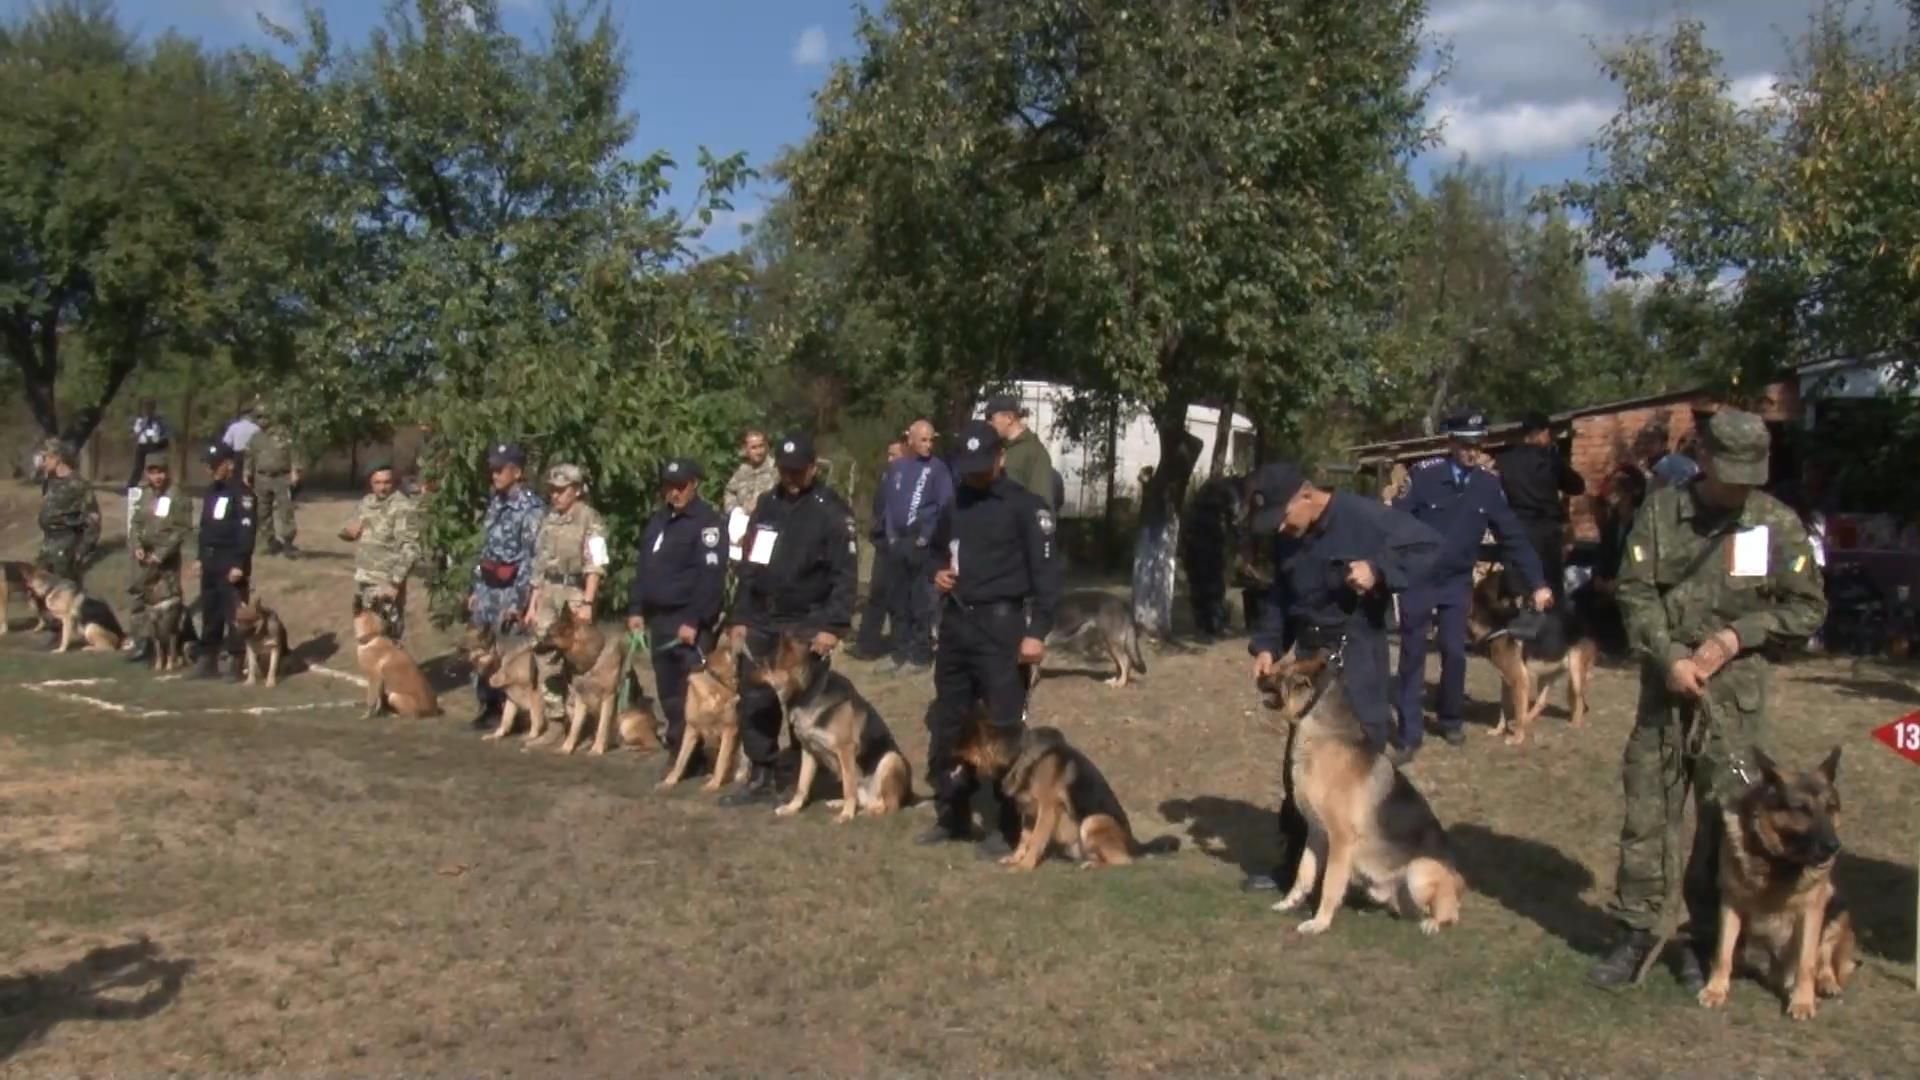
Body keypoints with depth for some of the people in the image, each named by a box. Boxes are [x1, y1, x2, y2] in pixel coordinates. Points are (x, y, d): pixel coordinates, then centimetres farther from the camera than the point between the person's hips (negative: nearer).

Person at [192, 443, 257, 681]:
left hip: (231, 564, -8)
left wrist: (239, 564, -21)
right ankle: (208, 662, 21)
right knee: (209, 613, 13)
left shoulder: (242, 493, -12)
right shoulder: (211, 491, 14)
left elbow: (246, 531, -17)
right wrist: (201, 557, 16)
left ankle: (238, 664, 1)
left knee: (235, 615, -5)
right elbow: (205, 526, 20)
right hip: (210, 562, 8)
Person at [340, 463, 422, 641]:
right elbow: (350, 532, 23)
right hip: (362, 579, 8)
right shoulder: (366, 502, 10)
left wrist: (395, 582, -24)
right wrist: (349, 531, -2)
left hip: (385, 583, -8)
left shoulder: (403, 507, -14)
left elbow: (410, 550, -20)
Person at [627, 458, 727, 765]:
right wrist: (636, 609, 11)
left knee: (693, 693, -8)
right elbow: (642, 568, 20)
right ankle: (677, 748, 22)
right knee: (667, 690, 12)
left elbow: (711, 576, -17)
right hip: (659, 617, 8)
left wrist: (695, 620, -22)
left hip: (690, 620, -8)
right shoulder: (657, 520, 16)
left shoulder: (707, 521, -9)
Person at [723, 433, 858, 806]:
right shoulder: (767, 505, 11)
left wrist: (833, 625, -20)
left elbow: (845, 573, -13)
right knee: (755, 701, 7)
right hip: (762, 620, 6)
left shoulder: (831, 510, -8)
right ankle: (760, 779, 17)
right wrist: (740, 617, 11)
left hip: (807, 624, -6)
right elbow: (749, 565, 15)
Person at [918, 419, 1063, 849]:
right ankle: (952, 815, 25)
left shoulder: (1027, 506, -7)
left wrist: (1037, 630, -19)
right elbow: (939, 547, 28)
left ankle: (1011, 825, 6)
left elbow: (1046, 571, -11)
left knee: (1005, 726, -4)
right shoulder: (955, 502, 13)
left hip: (1002, 623, -7)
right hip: (956, 621, 7)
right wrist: (938, 571, 4)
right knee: (946, 721, 12)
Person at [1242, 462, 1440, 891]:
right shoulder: (1286, 538, 6)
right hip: (1308, 651, 7)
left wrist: (1379, 569, -27)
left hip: (1357, 651, -7)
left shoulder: (1363, 516, -16)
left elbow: (1428, 544, -13)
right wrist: (1267, 645, 1)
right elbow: (1279, 597, 16)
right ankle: (1295, 861, 23)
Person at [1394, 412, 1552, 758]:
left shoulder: (1488, 485, -5)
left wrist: (1537, 583, -3)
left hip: (1458, 582, 3)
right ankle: (1410, 735, 7)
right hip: (1417, 579, -3)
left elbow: (1512, 535, -1)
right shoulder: (1425, 474, -16)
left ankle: (1451, 721, 24)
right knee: (1413, 655, 1)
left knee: (1455, 652, 2)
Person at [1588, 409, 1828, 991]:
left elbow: (1808, 608, 3)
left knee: (1726, 818, 4)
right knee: (1646, 810, 4)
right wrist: (1669, 658, -14)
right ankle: (1636, 930, 16)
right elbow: (1635, 590, -2)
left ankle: (1707, 940, 17)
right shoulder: (1660, 510, 1)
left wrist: (1736, 636, -10)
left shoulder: (1779, 523, 0)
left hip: (1735, 693, -1)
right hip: (1665, 686, 1)